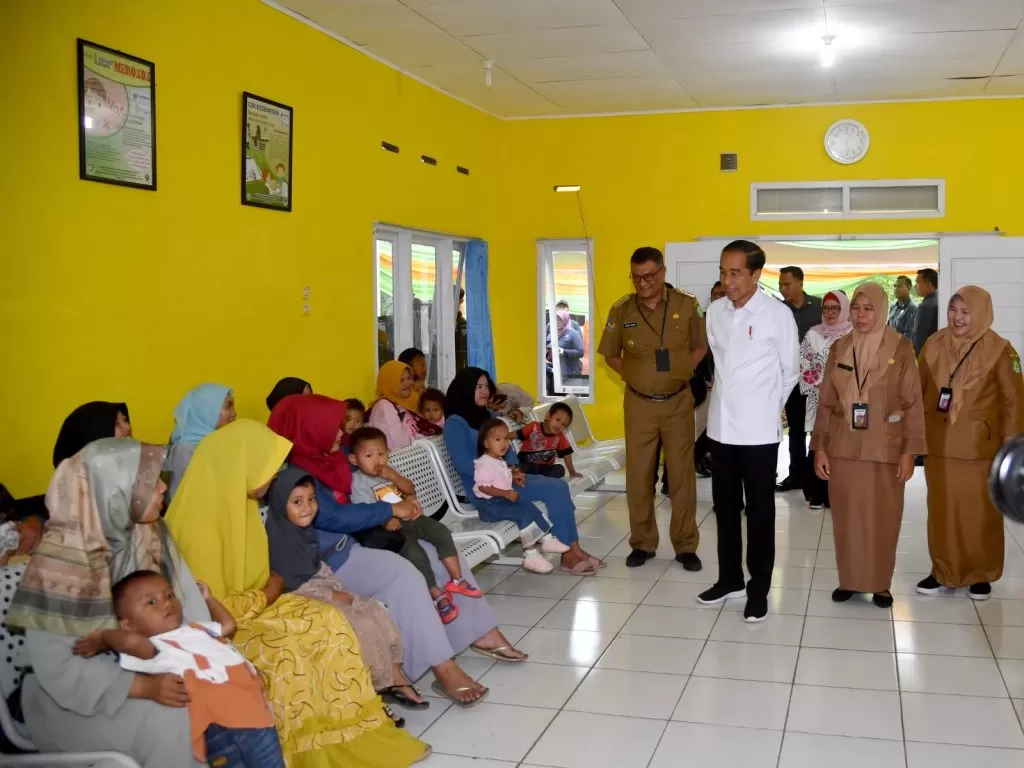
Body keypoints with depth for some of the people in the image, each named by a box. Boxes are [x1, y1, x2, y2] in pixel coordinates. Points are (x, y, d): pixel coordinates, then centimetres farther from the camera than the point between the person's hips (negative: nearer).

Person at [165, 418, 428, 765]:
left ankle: (346, 735, 0)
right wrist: (268, 594, -12)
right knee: (284, 653, -30)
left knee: (328, 621, -7)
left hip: (247, 605, 9)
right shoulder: (201, 520, -27)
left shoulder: (234, 498, 1)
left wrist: (267, 589, -3)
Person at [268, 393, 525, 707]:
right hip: (330, 559, -9)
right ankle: (444, 670, -28)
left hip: (358, 541, 9)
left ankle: (483, 633, 13)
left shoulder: (331, 457, 8)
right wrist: (392, 510, -18)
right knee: (405, 574, -30)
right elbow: (333, 517, -25)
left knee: (443, 555, 3)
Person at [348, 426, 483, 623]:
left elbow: (410, 490, 17)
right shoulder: (358, 482, -5)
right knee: (414, 551, -29)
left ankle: (456, 579, -5)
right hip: (392, 527, -7)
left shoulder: (387, 473, 18)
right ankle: (437, 595, -20)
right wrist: (385, 521, -31)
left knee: (441, 531, -9)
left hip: (409, 518, 7)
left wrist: (394, 477, -1)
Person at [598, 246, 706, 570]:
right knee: (638, 474, 6)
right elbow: (610, 354, 9)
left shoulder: (686, 305, -5)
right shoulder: (621, 310, -3)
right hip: (639, 404, 1)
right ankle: (642, 543, 19)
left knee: (682, 474, 4)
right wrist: (629, 374, -3)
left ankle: (686, 545, 14)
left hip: (678, 401, -1)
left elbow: (700, 346, 8)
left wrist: (684, 371, -4)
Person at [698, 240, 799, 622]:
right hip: (721, 426, 5)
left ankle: (759, 588, 18)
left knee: (760, 512, 6)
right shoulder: (714, 312, 3)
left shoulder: (778, 314, -11)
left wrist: (766, 406, 9)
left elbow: (790, 371, 0)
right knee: (725, 507, 15)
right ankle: (730, 578, 29)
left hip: (759, 429, -5)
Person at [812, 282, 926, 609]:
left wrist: (909, 451, -8)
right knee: (846, 517, 9)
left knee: (883, 519, 5)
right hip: (844, 447, 2)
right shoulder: (839, 349, 3)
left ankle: (880, 584, 19)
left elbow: (912, 403, -4)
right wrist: (820, 447, 2)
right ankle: (849, 579, 22)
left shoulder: (900, 349, -5)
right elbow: (826, 402, 5)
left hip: (884, 449, -2)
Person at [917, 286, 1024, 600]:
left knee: (980, 512, 4)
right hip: (939, 443, 3)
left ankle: (981, 574, 20)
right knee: (941, 511, 9)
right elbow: (918, 389, 8)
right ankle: (943, 571, 22)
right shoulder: (934, 345, 3)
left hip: (979, 446, -3)